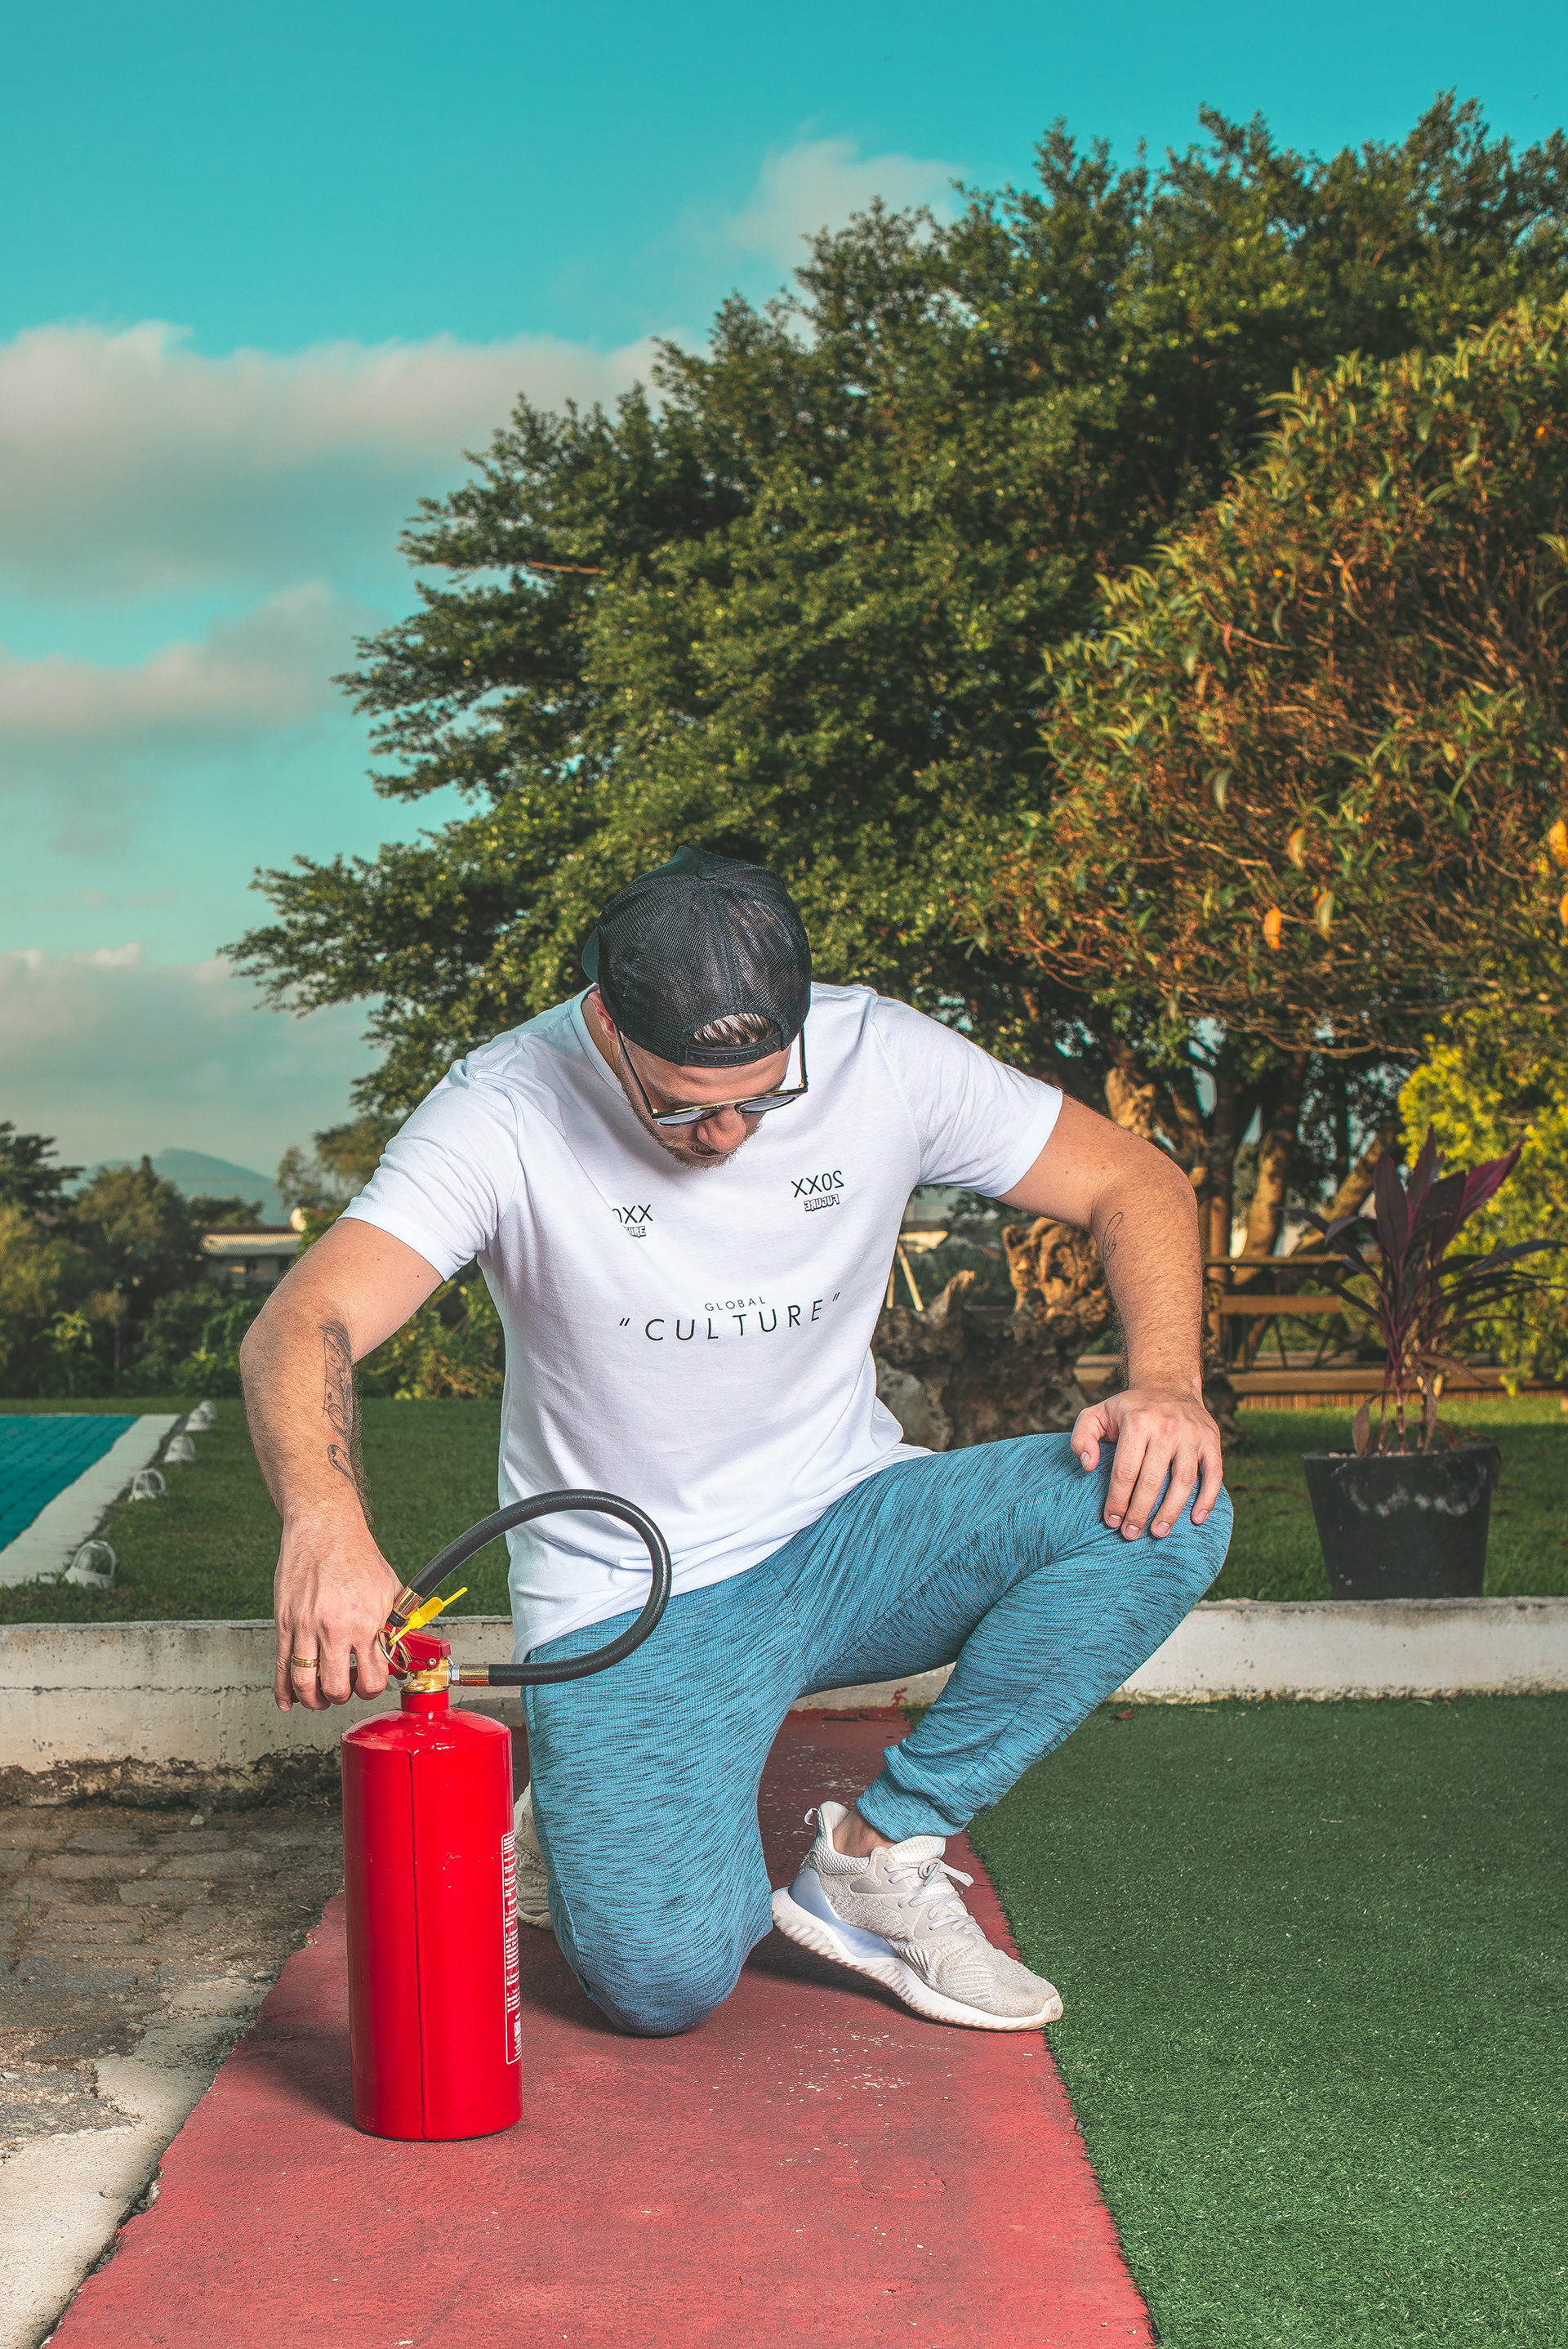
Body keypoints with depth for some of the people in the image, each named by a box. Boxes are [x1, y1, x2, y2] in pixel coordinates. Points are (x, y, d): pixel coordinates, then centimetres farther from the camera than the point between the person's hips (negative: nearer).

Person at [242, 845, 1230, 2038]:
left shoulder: (881, 1057, -10)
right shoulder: (508, 1112, -18)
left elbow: (1139, 1182, 0)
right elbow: (299, 1329, -29)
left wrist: (1168, 1381, -20)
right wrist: (327, 1529, -50)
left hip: (850, 1533, 4)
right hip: (632, 1600, -3)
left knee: (1166, 1506, -21)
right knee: (666, 1978, -24)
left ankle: (877, 1853, -8)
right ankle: (587, 1819, 14)